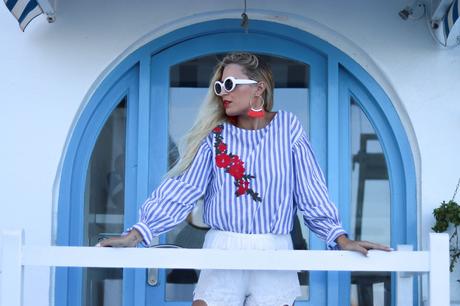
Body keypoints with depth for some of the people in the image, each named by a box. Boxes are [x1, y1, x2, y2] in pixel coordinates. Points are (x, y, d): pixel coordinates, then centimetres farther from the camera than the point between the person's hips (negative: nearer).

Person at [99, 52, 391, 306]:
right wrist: (137, 234, -12)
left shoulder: (288, 128, 2)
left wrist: (341, 239, -5)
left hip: (274, 251, -1)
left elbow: (310, 191, 2)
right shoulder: (214, 134, 3)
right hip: (222, 249, 1)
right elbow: (181, 188, -3)